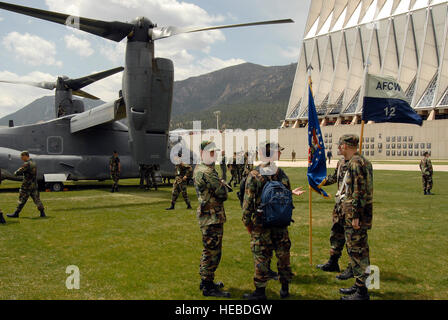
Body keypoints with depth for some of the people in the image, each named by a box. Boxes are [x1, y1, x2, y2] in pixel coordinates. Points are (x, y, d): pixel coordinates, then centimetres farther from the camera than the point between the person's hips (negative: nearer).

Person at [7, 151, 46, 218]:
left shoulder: (27, 164, -17)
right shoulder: (33, 163, 12)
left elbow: (18, 172, -17)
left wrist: (15, 173, 4)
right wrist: (21, 172, 11)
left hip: (27, 185, -8)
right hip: (34, 185, 8)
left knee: (22, 200, 3)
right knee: (36, 199, 7)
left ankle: (16, 214, 12)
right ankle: (42, 213, 2)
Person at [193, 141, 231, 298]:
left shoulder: (199, 169, 15)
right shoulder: (207, 172, -19)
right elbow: (222, 194, -19)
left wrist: (221, 184, -1)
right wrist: (223, 184, 0)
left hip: (209, 217, 11)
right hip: (212, 218, -11)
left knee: (209, 250, 19)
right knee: (213, 252, -4)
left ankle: (206, 282, 30)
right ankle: (208, 288, 4)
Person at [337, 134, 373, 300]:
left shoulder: (355, 163, -17)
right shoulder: (364, 161, 16)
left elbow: (359, 192, -22)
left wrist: (355, 216, -22)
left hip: (355, 215, -10)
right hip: (361, 214, 10)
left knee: (357, 250, -4)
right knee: (358, 250, 17)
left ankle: (362, 292, 3)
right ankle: (359, 285, 28)